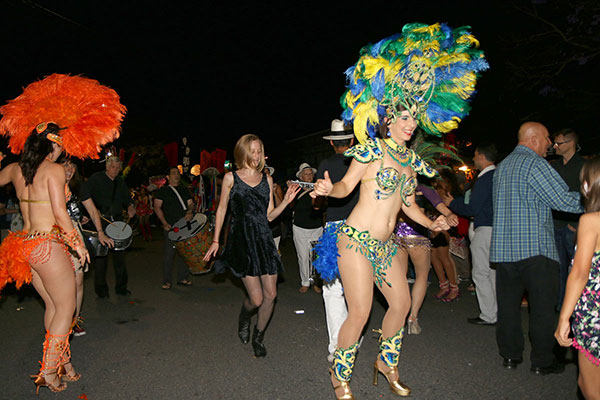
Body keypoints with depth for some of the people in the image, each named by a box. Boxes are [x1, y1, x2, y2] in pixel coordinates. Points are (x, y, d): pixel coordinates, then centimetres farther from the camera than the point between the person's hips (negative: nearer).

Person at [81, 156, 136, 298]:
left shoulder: (120, 182, 15)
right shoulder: (96, 178, 0)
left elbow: (127, 198, 20)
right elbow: (85, 193, -11)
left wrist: (130, 206, -2)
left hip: (117, 221, 4)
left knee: (120, 254, 5)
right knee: (101, 254, -2)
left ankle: (121, 286, 16)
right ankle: (101, 289, 9)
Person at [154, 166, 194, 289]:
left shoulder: (185, 190, 18)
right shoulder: (162, 191, 5)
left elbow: (190, 203, 13)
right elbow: (157, 207, 0)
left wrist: (190, 211, -11)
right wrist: (164, 223, -12)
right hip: (170, 227, -4)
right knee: (169, 253, -5)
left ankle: (183, 277, 17)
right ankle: (166, 281, 3)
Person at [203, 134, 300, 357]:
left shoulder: (267, 179, 11)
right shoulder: (231, 178, 2)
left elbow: (269, 215, 11)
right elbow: (222, 209, 8)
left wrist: (286, 201, -4)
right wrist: (216, 241, 6)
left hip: (264, 239, 4)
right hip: (242, 240, -4)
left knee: (271, 294, 1)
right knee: (256, 299, -7)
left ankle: (258, 337, 25)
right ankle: (243, 321, 29)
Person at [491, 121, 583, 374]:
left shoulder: (502, 166, 16)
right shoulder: (534, 164, -11)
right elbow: (565, 201, -15)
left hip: (503, 248, 8)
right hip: (534, 249, -7)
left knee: (508, 305, 12)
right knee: (542, 307, 5)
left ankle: (510, 355, 21)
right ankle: (542, 361, 13)